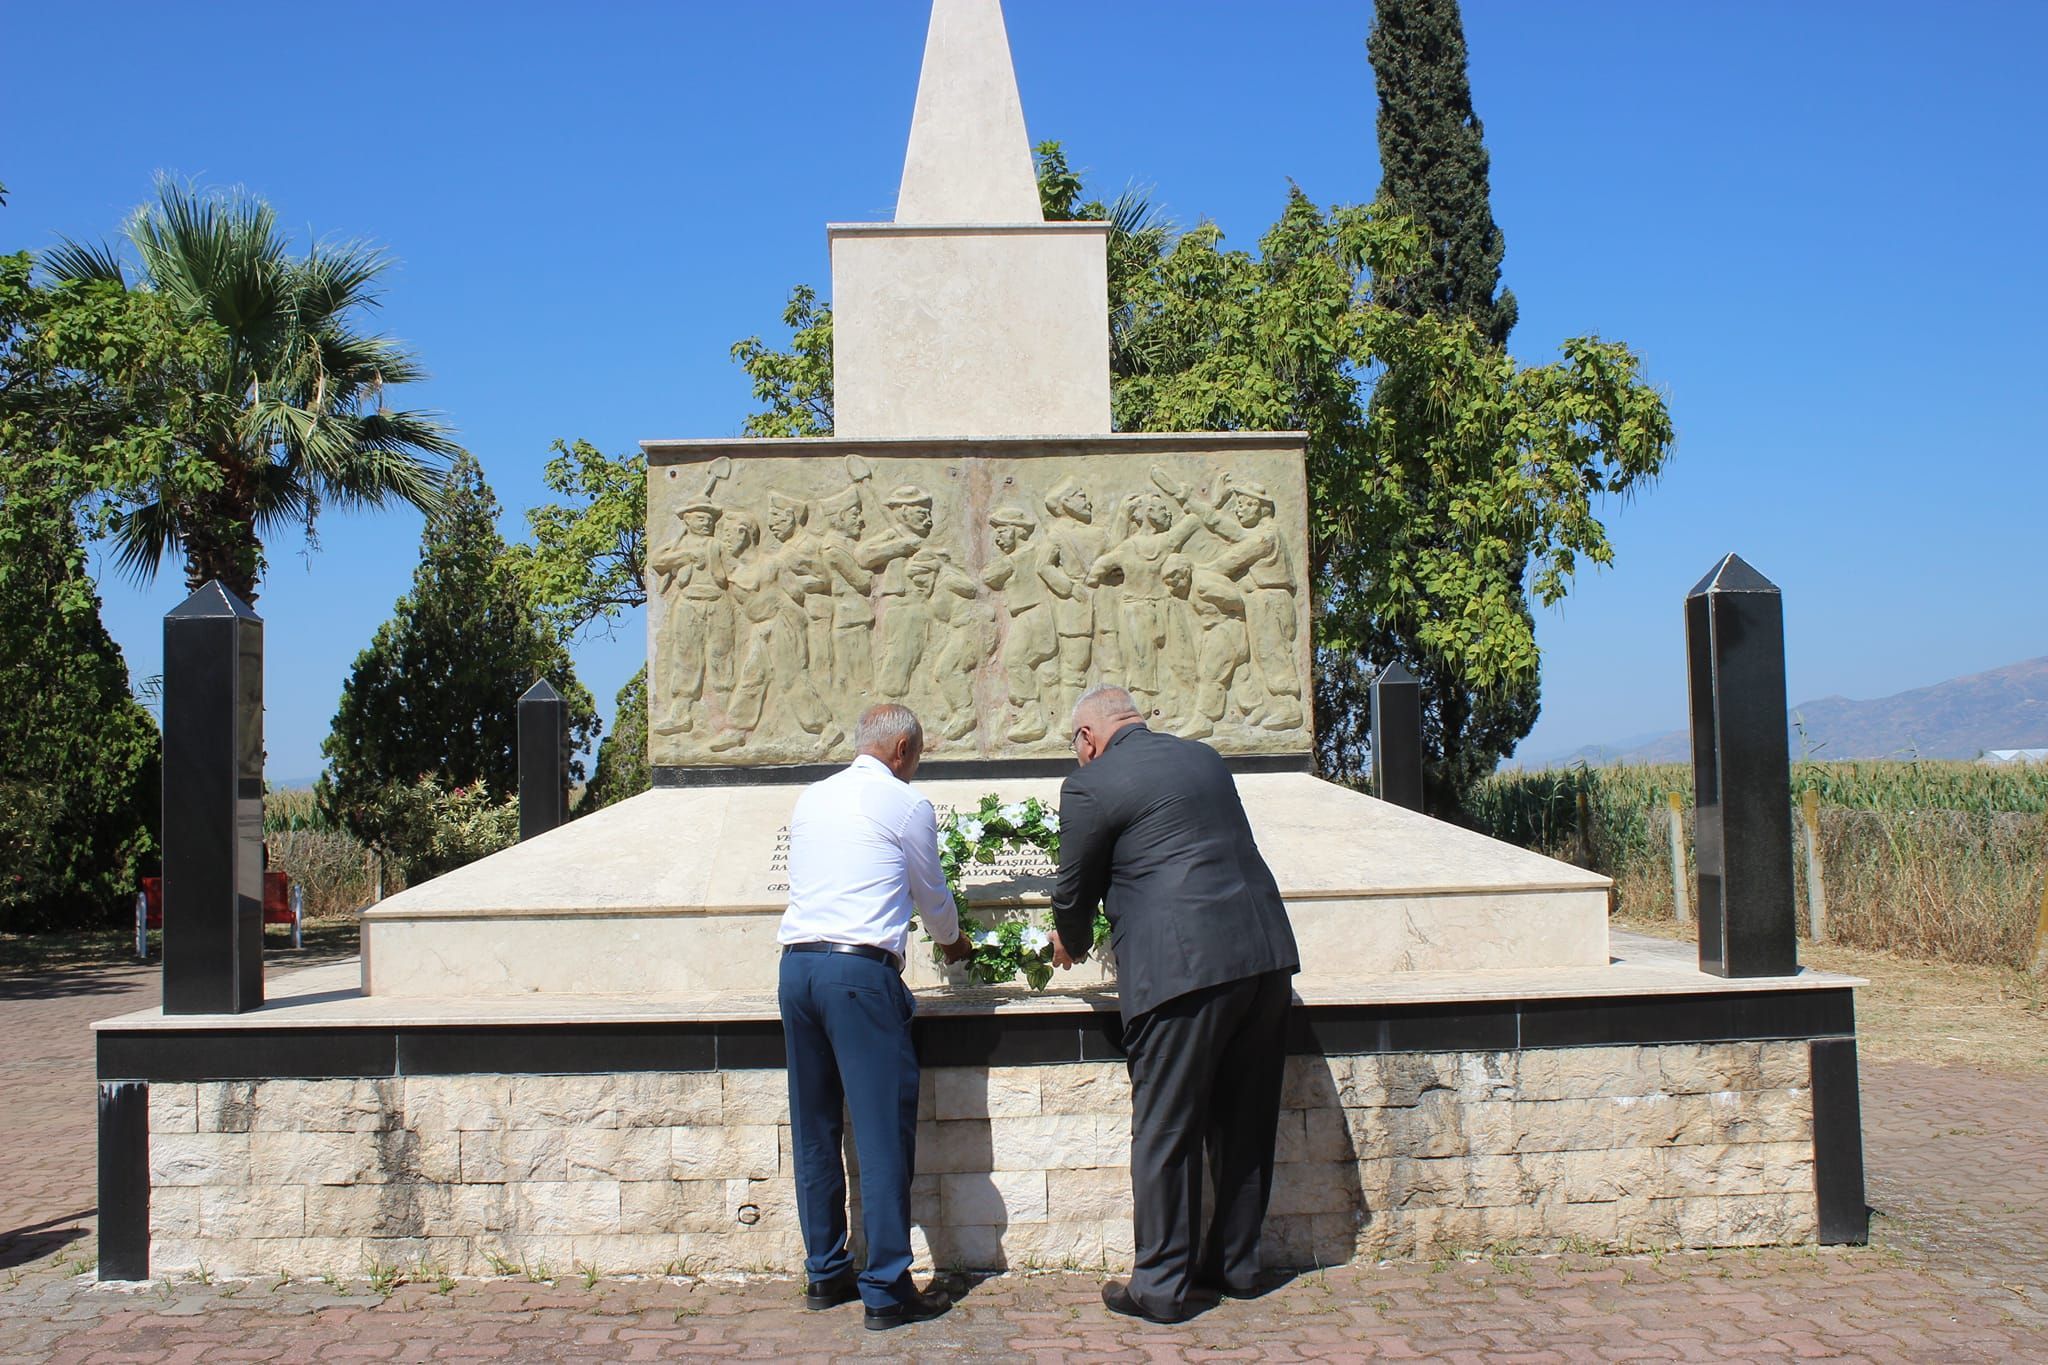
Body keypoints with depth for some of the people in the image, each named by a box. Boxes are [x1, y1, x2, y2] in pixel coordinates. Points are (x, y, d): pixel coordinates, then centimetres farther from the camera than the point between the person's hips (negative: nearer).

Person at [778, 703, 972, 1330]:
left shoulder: (811, 800, 18)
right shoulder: (905, 804, 1)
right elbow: (932, 894, 12)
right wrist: (952, 941, 34)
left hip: (796, 965, 7)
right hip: (861, 971, -7)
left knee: (814, 1128, 13)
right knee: (884, 1129, -3)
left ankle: (825, 1272, 22)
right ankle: (887, 1290, -2)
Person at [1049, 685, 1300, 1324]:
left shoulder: (1091, 785, -2)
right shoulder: (1204, 758, 18)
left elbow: (1075, 889, 5)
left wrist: (1070, 944, 27)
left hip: (1183, 970, -7)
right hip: (1266, 955, 7)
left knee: (1165, 1133, 3)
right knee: (1244, 1122, 16)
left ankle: (1163, 1286, 10)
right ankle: (1235, 1264, 28)